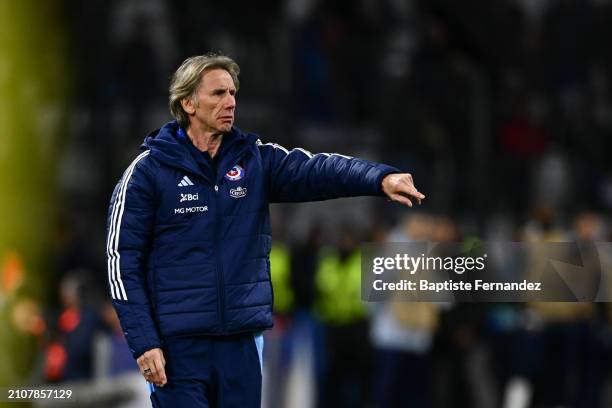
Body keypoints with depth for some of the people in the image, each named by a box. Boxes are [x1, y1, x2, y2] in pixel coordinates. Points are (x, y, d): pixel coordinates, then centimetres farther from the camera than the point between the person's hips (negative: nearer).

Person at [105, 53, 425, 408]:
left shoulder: (255, 160, 8)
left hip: (243, 339, 4)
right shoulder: (149, 170, -2)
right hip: (178, 345, -4)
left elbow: (314, 169, -9)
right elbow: (123, 259, -4)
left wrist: (381, 178, -29)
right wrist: (143, 343, -11)